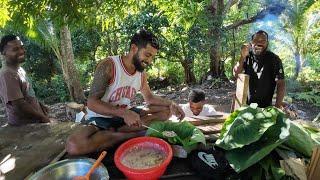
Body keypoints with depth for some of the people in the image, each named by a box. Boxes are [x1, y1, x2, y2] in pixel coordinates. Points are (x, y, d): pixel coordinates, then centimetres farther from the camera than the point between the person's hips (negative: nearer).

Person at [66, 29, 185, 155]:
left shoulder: (142, 74, -1)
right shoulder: (108, 66, -20)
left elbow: (149, 98, 11)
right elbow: (92, 103, -23)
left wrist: (170, 103, -9)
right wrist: (123, 113, -37)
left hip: (126, 115, 6)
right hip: (101, 118, -5)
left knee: (165, 111, -6)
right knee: (74, 145, -34)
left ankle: (116, 131, -15)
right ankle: (133, 135, -21)